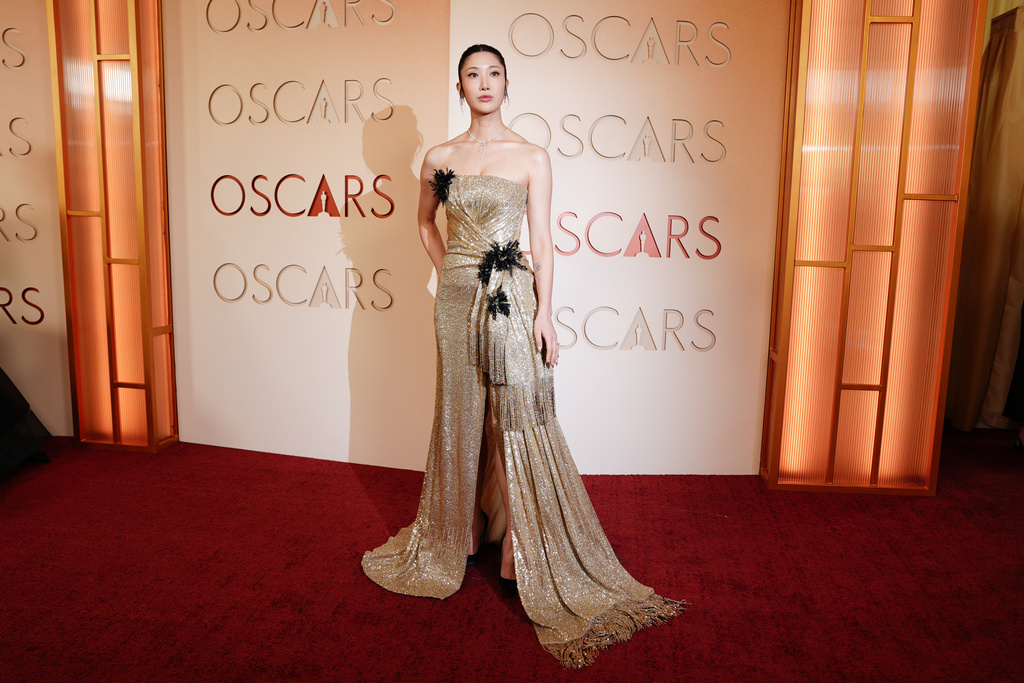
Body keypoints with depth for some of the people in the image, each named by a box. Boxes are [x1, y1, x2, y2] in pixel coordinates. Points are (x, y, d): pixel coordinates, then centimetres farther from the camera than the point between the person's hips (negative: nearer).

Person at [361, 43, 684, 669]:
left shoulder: (532, 158, 0)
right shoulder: (440, 159, 7)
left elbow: (543, 240, -3)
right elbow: (427, 222, 23)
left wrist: (545, 312, -9)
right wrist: (450, 270, 13)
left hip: (511, 299, -2)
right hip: (456, 297, 3)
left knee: (515, 418, -2)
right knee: (462, 416, 11)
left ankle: (525, 552, 11)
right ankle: (462, 531, 29)